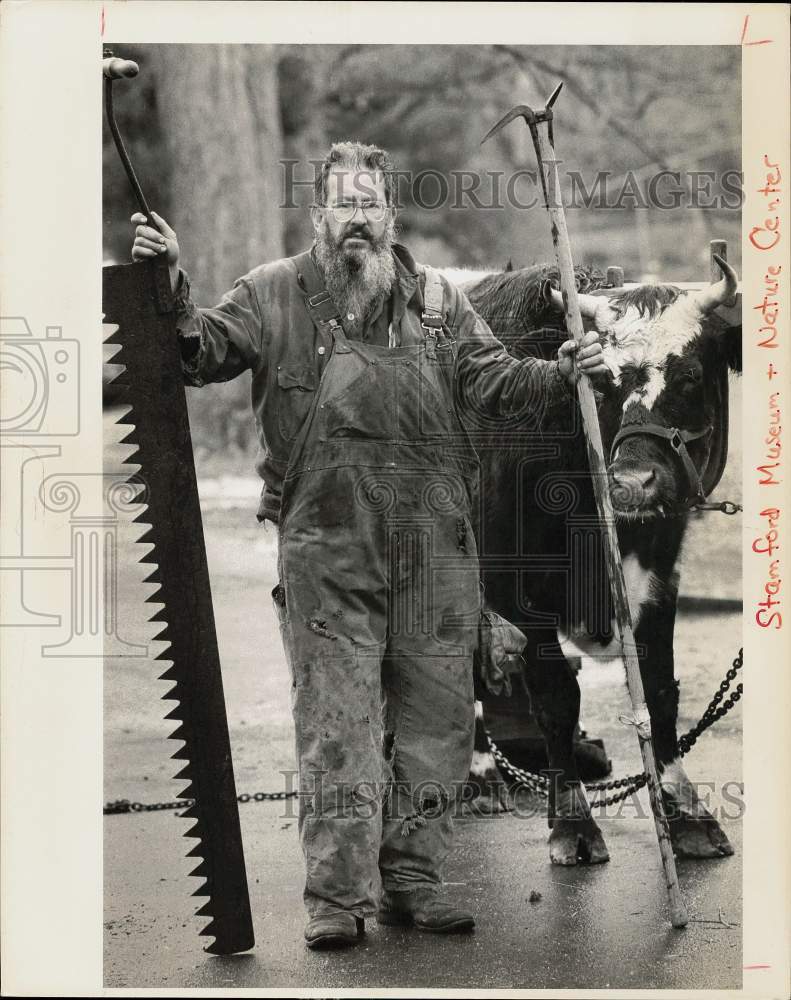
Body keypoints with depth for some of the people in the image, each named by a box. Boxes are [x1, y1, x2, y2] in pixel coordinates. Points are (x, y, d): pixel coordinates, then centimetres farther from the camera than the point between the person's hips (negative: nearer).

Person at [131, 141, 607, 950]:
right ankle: (336, 895, 2)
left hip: (435, 549, 3)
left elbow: (493, 383, 8)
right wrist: (170, 293, -16)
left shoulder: (437, 300, 12)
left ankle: (411, 879, 21)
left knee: (433, 718, 8)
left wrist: (560, 374, -9)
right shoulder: (274, 294, 6)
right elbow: (201, 353, 1)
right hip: (325, 548, -3)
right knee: (335, 724, -3)